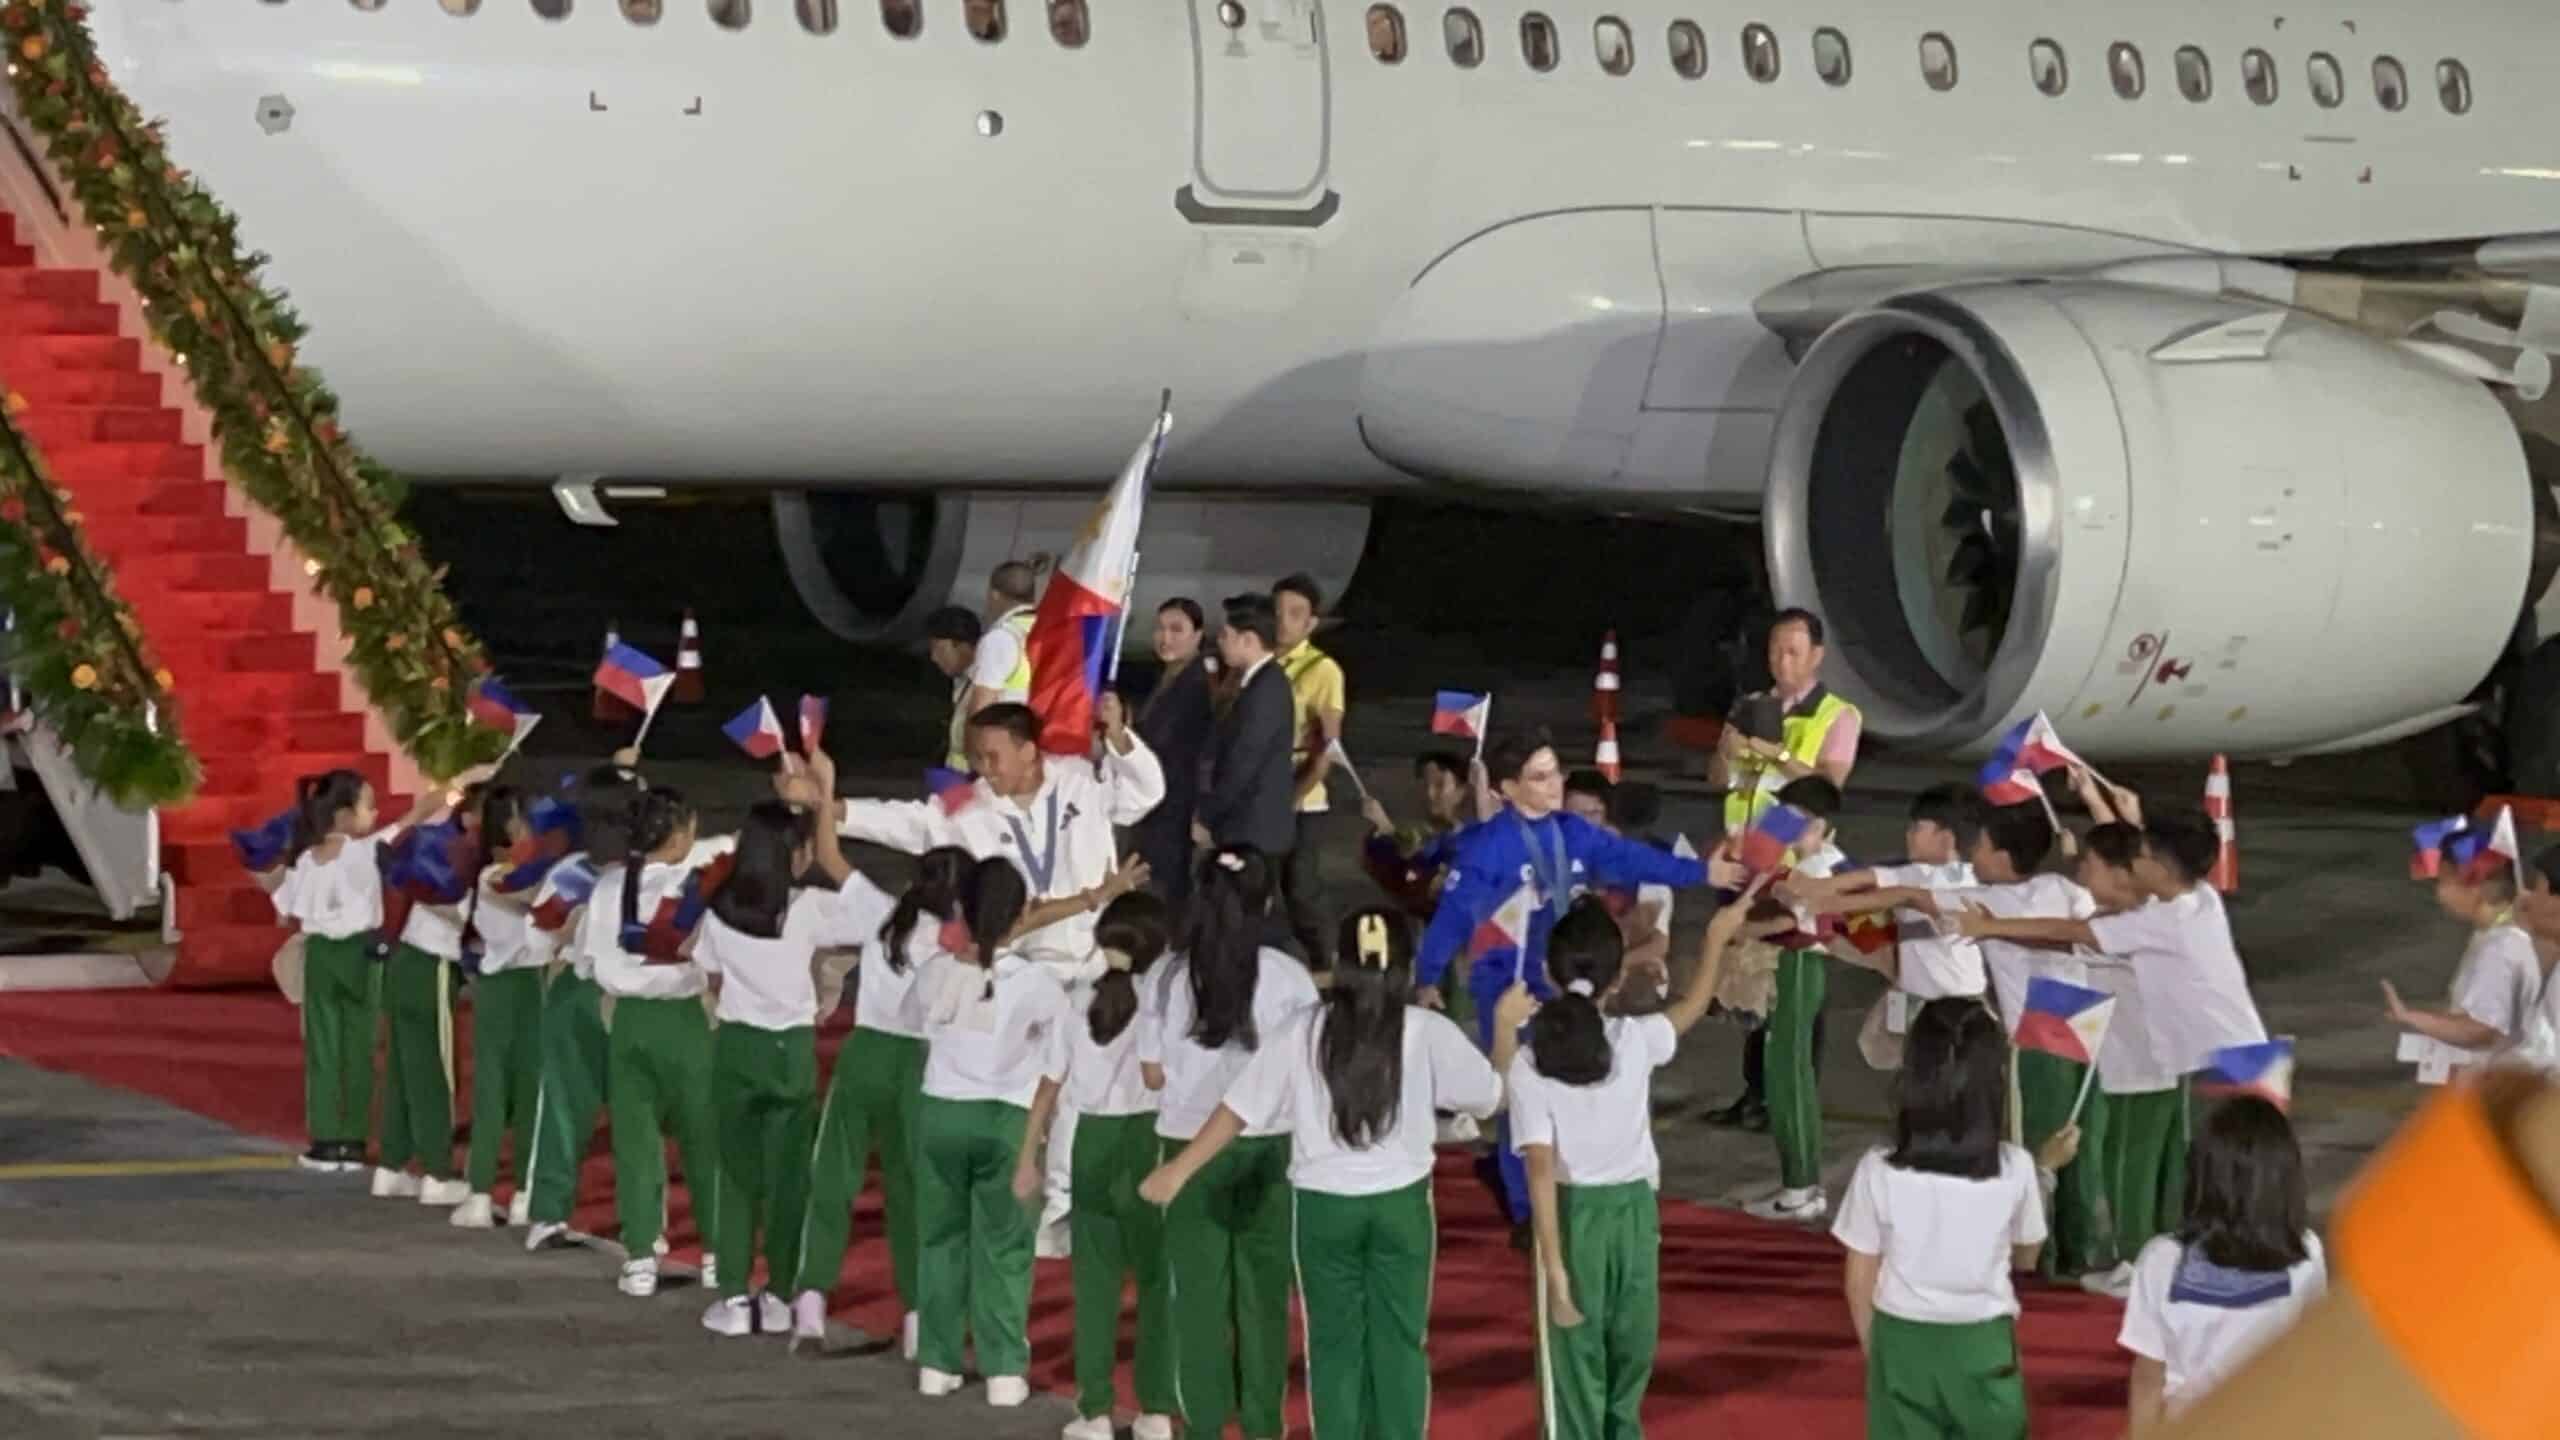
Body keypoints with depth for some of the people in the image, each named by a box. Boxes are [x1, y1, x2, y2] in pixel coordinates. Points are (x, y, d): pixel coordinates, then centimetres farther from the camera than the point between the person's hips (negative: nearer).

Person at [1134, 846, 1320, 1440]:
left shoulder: (1168, 977, -5)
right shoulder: (1287, 977, -9)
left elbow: (1153, 1075, -1)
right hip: (1266, 1146, 0)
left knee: (1198, 1286, 9)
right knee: (1263, 1287, 10)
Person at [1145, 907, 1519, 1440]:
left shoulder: (1304, 1031, -5)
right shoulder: (1428, 1031, -8)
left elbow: (1239, 1108, -3)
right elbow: (1490, 1098, 3)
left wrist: (1179, 1170, 4)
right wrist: (1507, 1027, 18)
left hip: (1323, 1205, 1)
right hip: (1400, 1203, 0)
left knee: (1334, 1341, 10)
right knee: (1399, 1341, 8)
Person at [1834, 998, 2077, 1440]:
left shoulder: (1880, 1172, -15)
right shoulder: (2015, 1170, -13)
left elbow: (1859, 1278, -5)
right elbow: (2025, 1256, 6)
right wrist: (2046, 1171, 17)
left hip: (1904, 1343, 0)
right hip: (1982, 1345, 0)